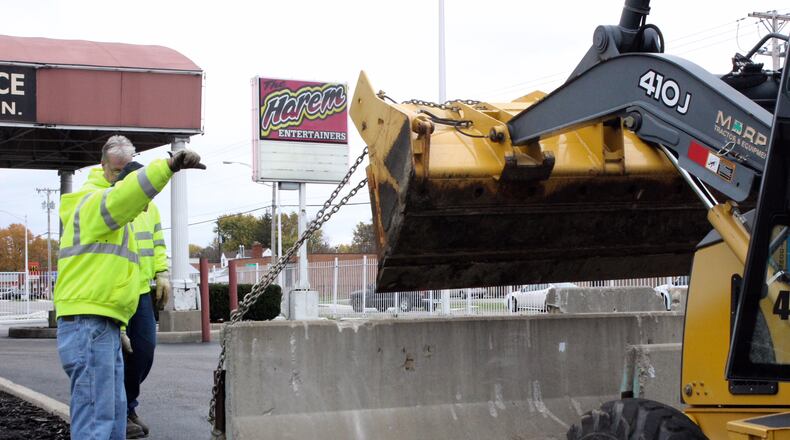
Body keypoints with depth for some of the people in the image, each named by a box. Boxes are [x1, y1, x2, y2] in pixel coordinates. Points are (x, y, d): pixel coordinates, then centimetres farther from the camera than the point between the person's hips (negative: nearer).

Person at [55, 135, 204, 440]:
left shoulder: (118, 218, 25)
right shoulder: (95, 203, -8)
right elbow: (126, 193, -31)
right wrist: (168, 166, -47)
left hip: (105, 326, 10)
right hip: (88, 324, -10)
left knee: (113, 413, 15)